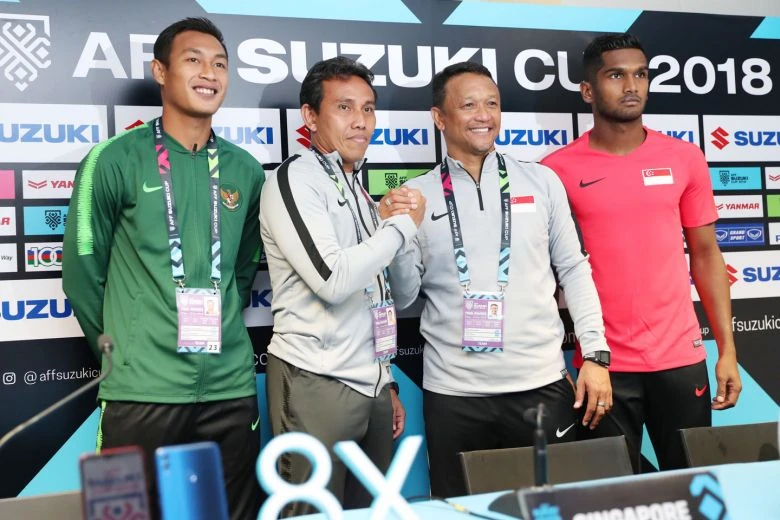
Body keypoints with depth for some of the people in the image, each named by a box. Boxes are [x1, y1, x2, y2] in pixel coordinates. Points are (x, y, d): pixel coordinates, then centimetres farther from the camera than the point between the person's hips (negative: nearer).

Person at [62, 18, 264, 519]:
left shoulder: (245, 170, 8)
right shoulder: (115, 160, -5)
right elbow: (82, 269, 0)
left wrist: (219, 330, 13)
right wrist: (124, 345, 6)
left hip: (230, 386, 4)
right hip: (142, 389, -4)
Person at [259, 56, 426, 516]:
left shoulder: (358, 190, 17)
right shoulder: (294, 180, -8)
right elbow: (333, 279, -22)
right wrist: (404, 224, -10)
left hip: (371, 386, 7)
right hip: (317, 383, -7)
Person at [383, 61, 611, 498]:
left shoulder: (542, 182, 4)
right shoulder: (415, 195, 1)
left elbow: (573, 269, 8)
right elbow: (404, 297, 2)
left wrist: (596, 355, 1)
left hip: (542, 384, 1)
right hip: (453, 394, 0)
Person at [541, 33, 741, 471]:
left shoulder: (685, 159, 3)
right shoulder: (558, 169, -4)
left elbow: (705, 254, 8)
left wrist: (728, 347, 3)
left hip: (681, 356, 2)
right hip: (603, 363, -2)